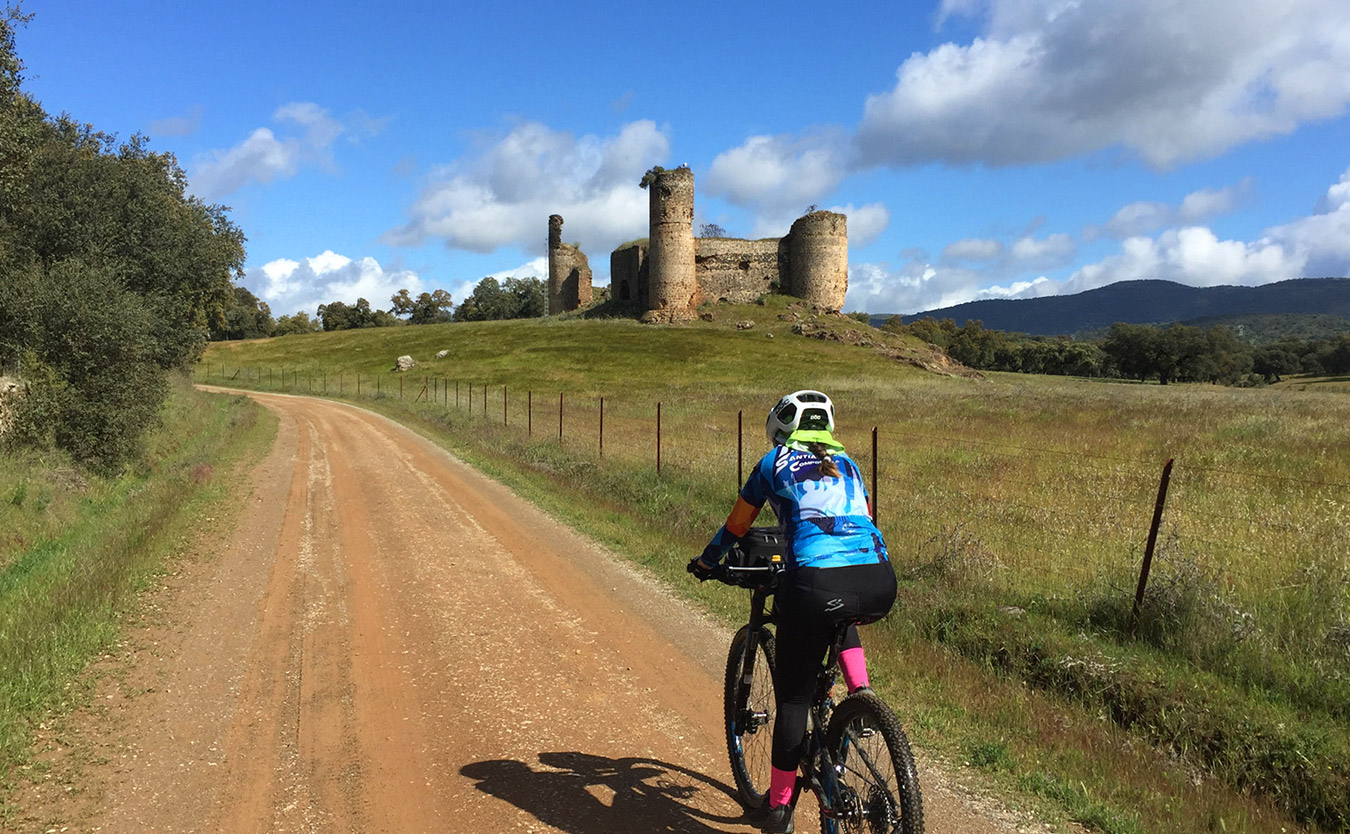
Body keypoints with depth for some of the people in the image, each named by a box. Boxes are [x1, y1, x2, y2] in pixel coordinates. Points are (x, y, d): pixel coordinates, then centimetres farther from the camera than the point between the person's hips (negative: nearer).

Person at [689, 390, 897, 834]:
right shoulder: (845, 462, 28)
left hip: (816, 585, -4)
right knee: (839, 618, 40)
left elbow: (736, 525, 27)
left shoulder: (775, 462, 18)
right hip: (879, 587, 4)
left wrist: (705, 562, 45)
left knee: (794, 695, 13)